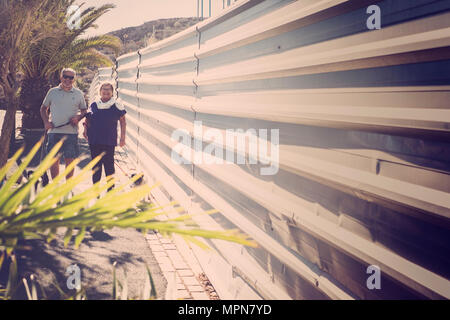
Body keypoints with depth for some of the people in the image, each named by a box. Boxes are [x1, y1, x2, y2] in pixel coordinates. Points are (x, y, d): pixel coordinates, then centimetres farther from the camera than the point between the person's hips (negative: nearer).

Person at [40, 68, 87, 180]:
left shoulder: (78, 94, 8)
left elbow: (84, 110, 15)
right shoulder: (52, 92, 8)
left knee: (69, 160, 2)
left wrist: (78, 117, -6)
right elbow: (43, 108, 17)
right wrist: (46, 121, 1)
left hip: (71, 132, 0)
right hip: (54, 131, 0)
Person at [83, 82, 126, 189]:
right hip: (94, 141, 3)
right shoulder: (93, 105, 9)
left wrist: (122, 137, 0)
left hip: (109, 141, -2)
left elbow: (123, 122, 5)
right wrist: (85, 129, 1)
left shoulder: (117, 106, 1)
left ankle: (110, 189, 11)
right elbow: (87, 120, 19)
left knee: (109, 165, 1)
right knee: (96, 165, 9)